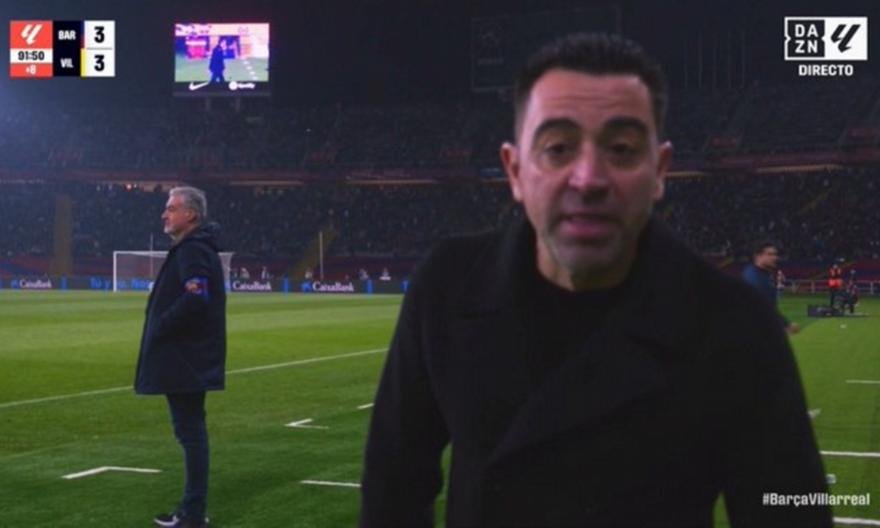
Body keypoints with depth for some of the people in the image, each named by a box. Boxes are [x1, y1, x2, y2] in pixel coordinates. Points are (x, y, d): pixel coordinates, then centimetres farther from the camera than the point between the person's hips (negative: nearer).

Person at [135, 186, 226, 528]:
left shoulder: (193, 251, -15)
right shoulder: (190, 249, 17)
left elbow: (194, 300, -28)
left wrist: (160, 326, -16)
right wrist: (161, 326, 9)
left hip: (186, 362, -11)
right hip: (185, 360, 11)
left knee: (190, 432, -5)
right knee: (190, 432, 15)